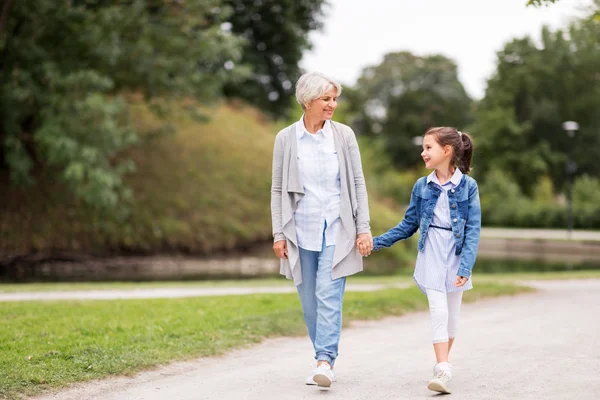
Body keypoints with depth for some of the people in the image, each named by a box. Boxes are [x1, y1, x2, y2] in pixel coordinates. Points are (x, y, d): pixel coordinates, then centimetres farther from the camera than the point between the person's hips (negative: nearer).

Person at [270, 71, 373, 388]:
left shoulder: (344, 135, 1)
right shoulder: (285, 138, 1)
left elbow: (358, 183, 3)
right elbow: (278, 189, 4)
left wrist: (364, 228, -2)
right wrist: (278, 234, 0)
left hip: (337, 229, -1)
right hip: (302, 231, 2)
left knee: (329, 295, -13)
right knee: (310, 301, 6)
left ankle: (325, 361, -15)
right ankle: (324, 360, 16)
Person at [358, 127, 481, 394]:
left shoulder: (468, 186, -7)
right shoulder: (422, 186, 1)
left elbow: (473, 230, -9)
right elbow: (409, 224, 9)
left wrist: (465, 267, -17)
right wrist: (376, 242, 2)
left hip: (457, 256, -1)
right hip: (431, 256, 1)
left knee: (452, 314, 9)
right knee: (438, 311, -10)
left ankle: (443, 365, 26)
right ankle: (443, 370, -13)